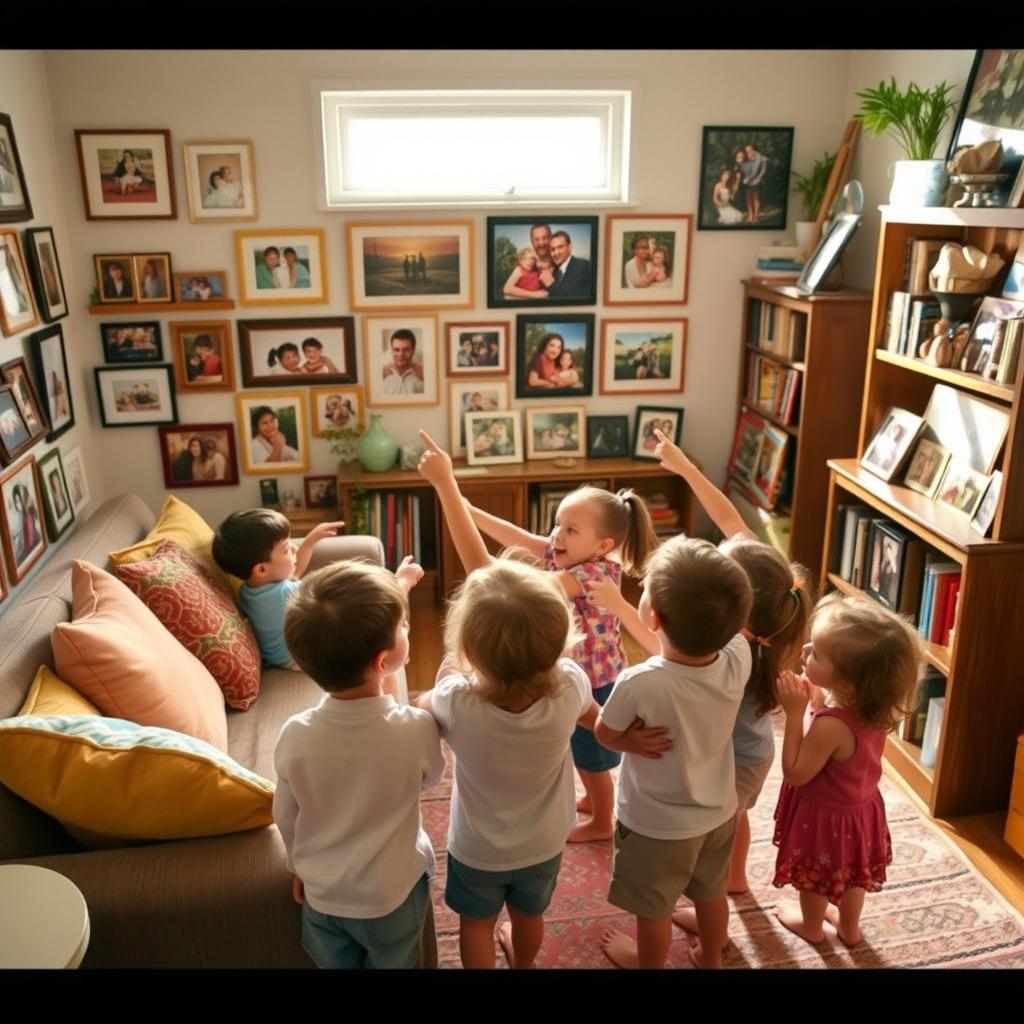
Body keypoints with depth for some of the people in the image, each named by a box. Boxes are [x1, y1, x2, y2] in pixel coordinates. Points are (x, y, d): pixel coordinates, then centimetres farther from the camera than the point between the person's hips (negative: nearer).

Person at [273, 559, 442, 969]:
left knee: (334, 964, 27)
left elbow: (285, 818, -7)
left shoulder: (295, 735, -23)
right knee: (392, 964, 25)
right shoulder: (416, 729, -30)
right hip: (392, 894, -2)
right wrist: (390, 697, 0)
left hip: (322, 893, 2)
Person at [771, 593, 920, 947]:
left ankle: (812, 926, 52)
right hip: (859, 808, 6)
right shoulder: (874, 706, -18)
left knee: (816, 879, 25)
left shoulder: (831, 725, -42)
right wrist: (816, 697, -14)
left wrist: (795, 713, -34)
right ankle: (849, 926, 55)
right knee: (852, 873, 31)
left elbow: (795, 773, -27)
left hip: (826, 817, -6)